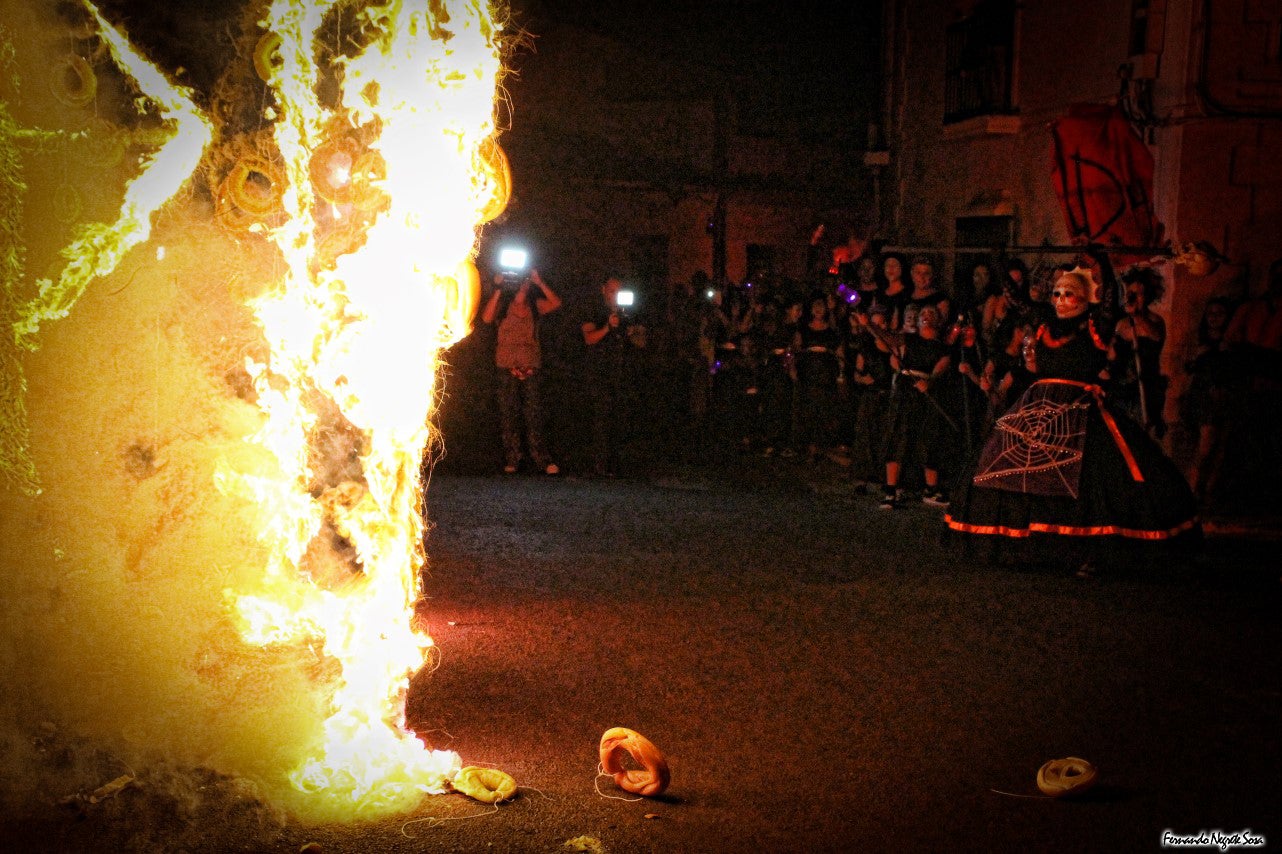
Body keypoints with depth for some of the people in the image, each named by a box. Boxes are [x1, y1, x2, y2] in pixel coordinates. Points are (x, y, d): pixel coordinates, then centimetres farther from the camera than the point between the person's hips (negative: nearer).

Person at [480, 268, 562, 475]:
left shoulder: (535, 305, 10)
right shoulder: (503, 305, 6)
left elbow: (556, 303, -8)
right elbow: (486, 318, -13)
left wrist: (539, 282, -10)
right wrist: (498, 290, -14)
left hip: (531, 366, 1)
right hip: (507, 366, -1)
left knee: (534, 413, -2)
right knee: (509, 413, 0)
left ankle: (542, 460, -4)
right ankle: (511, 460, 4)